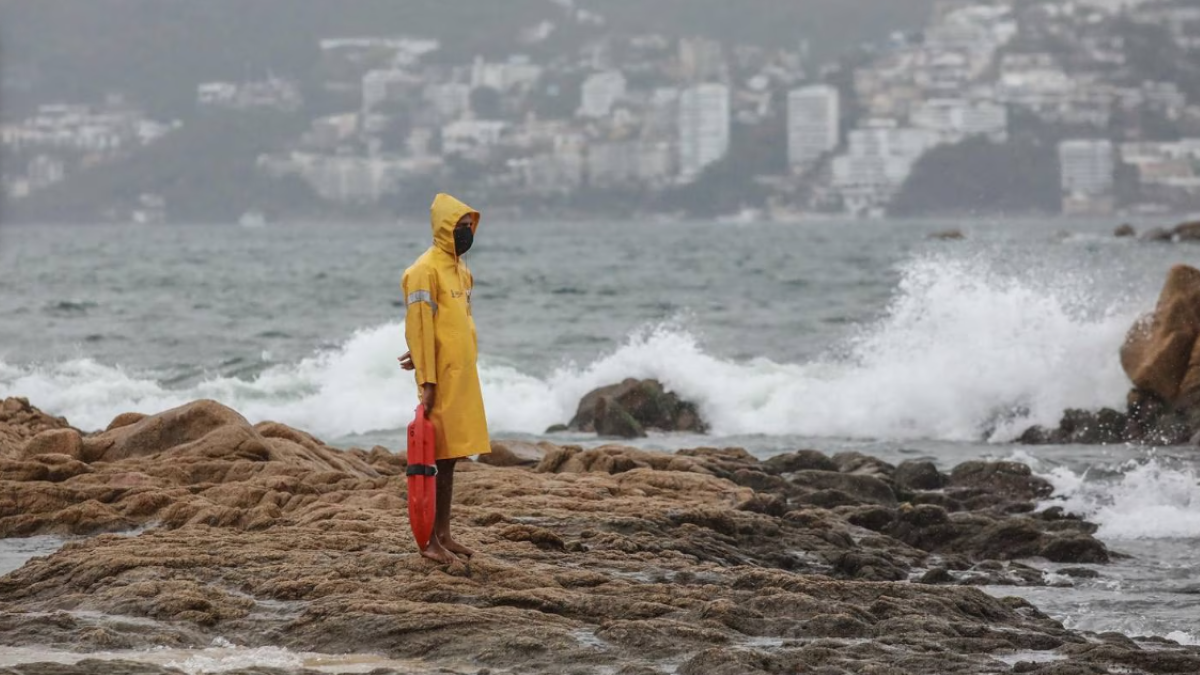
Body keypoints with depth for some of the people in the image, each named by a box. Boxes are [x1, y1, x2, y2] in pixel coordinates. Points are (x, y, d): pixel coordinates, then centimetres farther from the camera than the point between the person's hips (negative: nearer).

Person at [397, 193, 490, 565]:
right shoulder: (425, 271, -13)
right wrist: (427, 381, -20)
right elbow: (420, 328, -17)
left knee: (449, 457, 12)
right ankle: (429, 540, -3)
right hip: (441, 379, -9)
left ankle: (444, 534, 18)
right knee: (435, 457, -6)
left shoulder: (460, 269, 15)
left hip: (462, 375, 9)